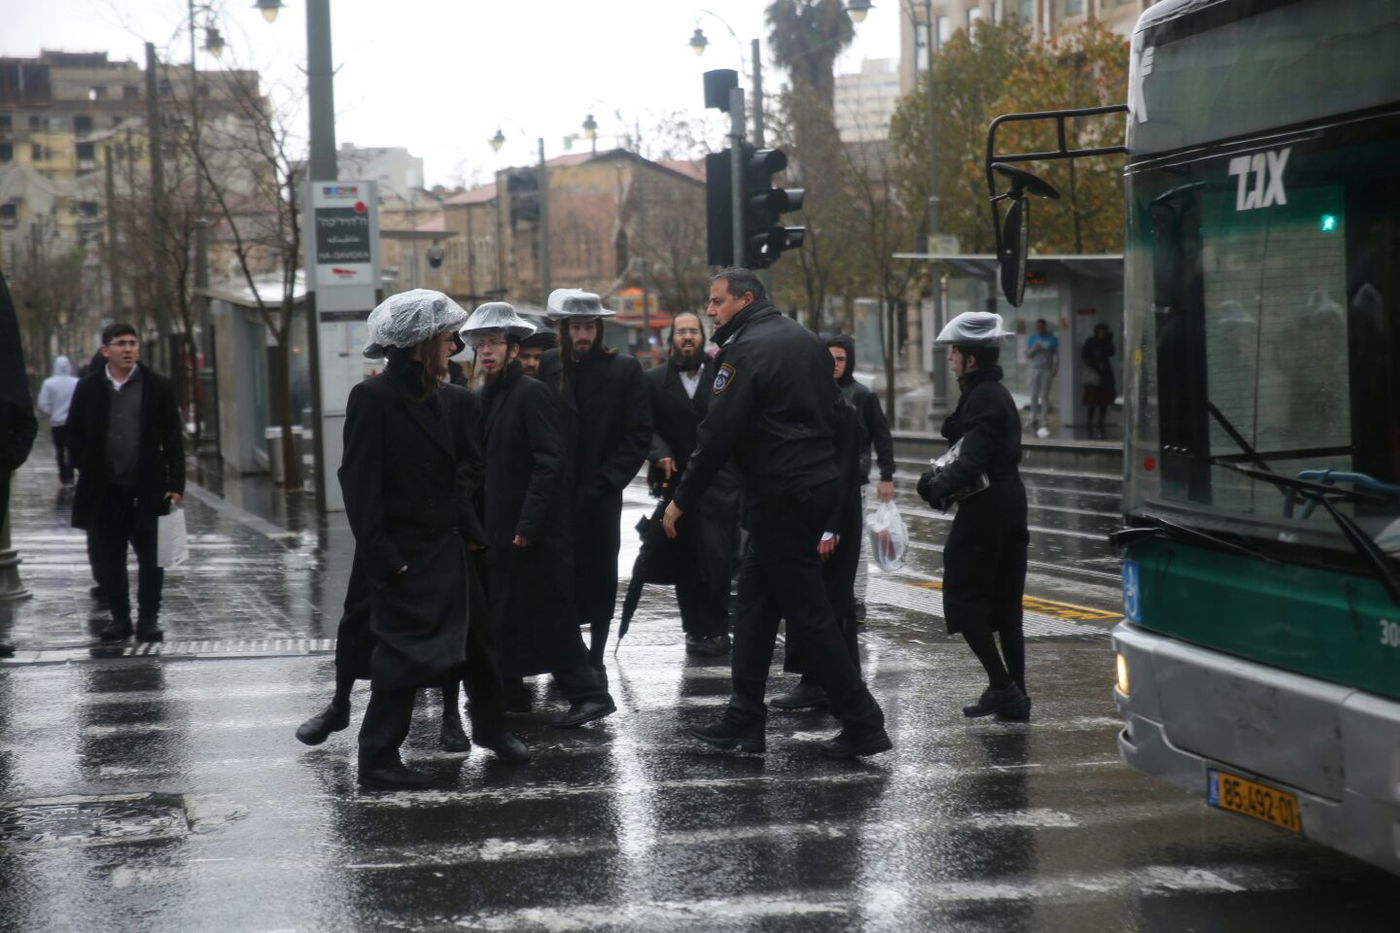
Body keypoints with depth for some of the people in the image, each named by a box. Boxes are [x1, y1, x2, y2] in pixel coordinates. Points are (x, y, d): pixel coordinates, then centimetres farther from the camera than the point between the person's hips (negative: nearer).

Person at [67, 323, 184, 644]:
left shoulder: (157, 386, 0)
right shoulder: (88, 388, 4)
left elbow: (173, 437, 0)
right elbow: (74, 432, 13)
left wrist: (175, 482, -6)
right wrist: (87, 469, 2)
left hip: (147, 488, -2)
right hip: (104, 491, 2)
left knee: (151, 558, 1)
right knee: (108, 560, 6)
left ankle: (149, 620, 9)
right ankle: (119, 618, 16)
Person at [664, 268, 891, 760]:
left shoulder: (747, 350, -14)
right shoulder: (803, 338, 14)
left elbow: (718, 434, -16)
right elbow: (835, 413, 18)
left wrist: (682, 500, -8)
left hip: (782, 494, -9)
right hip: (820, 478, 9)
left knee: (808, 612, -4)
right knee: (754, 599, 15)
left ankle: (863, 725, -2)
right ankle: (744, 719, 17)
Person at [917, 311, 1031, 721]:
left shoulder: (982, 398, -16)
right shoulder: (998, 394, 15)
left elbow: (973, 460, -24)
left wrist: (941, 487, -15)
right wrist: (942, 480, 6)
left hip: (984, 511, -10)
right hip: (1009, 503, 10)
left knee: (962, 598, -3)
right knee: (1004, 603, 11)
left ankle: (1001, 686, -6)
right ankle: (1014, 695, 14)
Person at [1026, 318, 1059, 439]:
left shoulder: (1052, 339, 4)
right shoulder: (1032, 338, 10)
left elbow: (1056, 356, 2)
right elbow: (1027, 355, 9)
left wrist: (1055, 369, -10)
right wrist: (1034, 349, -10)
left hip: (1047, 370, -2)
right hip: (1035, 370, 2)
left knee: (1044, 396, -5)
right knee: (1034, 396, 0)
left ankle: (1042, 421, -6)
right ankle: (1034, 419, 7)